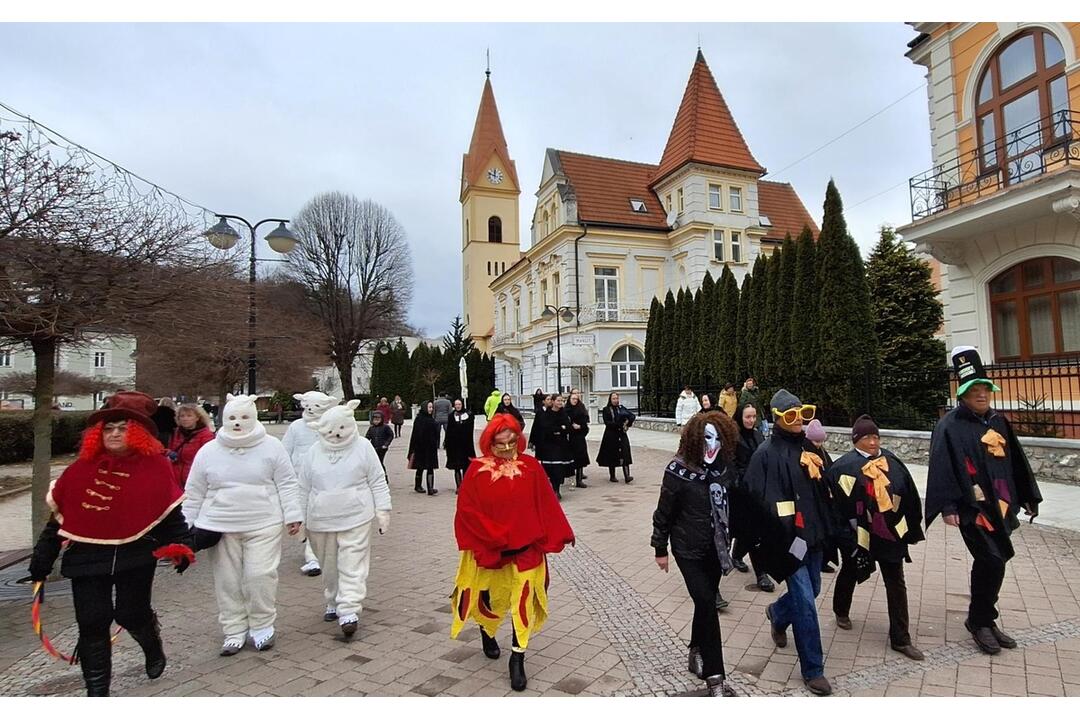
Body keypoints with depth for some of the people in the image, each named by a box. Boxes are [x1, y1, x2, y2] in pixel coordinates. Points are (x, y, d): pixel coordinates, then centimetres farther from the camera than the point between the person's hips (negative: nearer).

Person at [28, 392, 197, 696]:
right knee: (91, 622, 5)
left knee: (131, 614, 3)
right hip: (87, 556, 3)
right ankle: (97, 688, 24)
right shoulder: (83, 468, 2)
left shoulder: (155, 467, -6)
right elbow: (59, 516, 9)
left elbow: (170, 512, -1)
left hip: (136, 556, -2)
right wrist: (42, 560, 11)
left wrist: (182, 545, -7)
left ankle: (153, 646, 39)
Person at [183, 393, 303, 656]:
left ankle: (262, 627, 18)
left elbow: (287, 485, -1)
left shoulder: (272, 447, -3)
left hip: (263, 526, -2)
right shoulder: (208, 451, 3)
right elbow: (195, 494, 10)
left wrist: (292, 515, -7)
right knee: (227, 581, 8)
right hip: (220, 527, 2)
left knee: (260, 576, -4)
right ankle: (234, 632, 24)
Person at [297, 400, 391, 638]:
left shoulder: (363, 447, -3)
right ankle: (334, 603, 34)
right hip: (321, 521, 3)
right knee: (330, 567, 15)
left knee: (352, 566, -6)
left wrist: (382, 510, -3)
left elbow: (378, 482, 0)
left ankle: (349, 612, -3)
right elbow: (303, 488, 12)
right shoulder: (314, 452, 4)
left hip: (355, 519, -3)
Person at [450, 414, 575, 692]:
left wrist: (560, 534, -3)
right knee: (492, 597, 18)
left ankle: (518, 659, 18)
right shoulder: (477, 470, -10)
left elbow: (546, 504, -1)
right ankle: (487, 631, 51)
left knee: (523, 600, 0)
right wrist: (495, 537, -16)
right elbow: (466, 510, -11)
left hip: (526, 547, 0)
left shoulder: (531, 466, -6)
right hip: (489, 550, 0)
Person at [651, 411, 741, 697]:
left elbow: (732, 503, 6)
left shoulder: (725, 467, -8)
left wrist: (730, 539, 11)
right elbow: (664, 511, -11)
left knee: (706, 603, 17)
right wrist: (660, 548, -4)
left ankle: (697, 654, 38)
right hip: (689, 549, -4)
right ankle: (714, 675, 7)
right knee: (707, 606, -6)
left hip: (716, 547, 5)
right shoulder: (679, 470, -20)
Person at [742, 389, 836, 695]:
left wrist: (826, 527, 9)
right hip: (787, 537, -7)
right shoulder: (767, 452, -13)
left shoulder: (807, 447, 7)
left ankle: (777, 614, 49)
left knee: (811, 590, 20)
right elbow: (759, 497, -17)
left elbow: (823, 489, 14)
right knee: (805, 602, -2)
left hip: (813, 533, 7)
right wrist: (783, 535, -20)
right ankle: (813, 670, 14)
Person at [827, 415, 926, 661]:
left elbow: (909, 497, 5)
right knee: (850, 573, 19)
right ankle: (841, 611, 44)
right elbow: (834, 502, -15)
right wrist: (843, 535, -15)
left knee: (896, 584, 7)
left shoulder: (891, 461, -2)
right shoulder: (844, 466, -15)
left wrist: (911, 529, 7)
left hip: (890, 533, 3)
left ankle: (901, 639, 18)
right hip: (858, 535, -3)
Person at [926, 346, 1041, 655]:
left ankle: (983, 619, 28)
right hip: (972, 507, -7)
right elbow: (942, 467, -15)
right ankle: (980, 621, 10)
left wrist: (1028, 497, 18)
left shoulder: (998, 421, 11)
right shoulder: (950, 425, -11)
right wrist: (947, 507, -20)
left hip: (999, 505, 7)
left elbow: (1016, 461, 18)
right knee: (992, 562, -9)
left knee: (991, 563, 13)